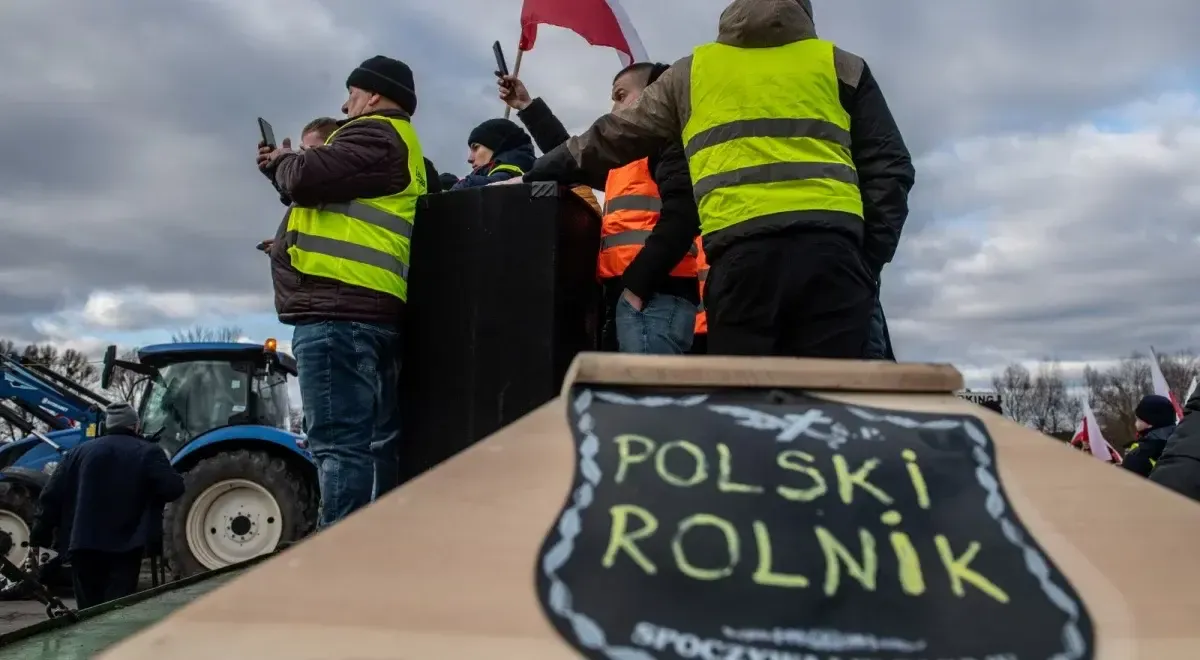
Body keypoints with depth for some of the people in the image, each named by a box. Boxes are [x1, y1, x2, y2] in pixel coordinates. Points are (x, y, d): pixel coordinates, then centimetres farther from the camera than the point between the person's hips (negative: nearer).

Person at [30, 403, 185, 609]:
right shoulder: (148, 452, 0)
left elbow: (51, 496, 6)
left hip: (83, 544, 3)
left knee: (89, 611, 13)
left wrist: (39, 538, 10)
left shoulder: (80, 451, 11)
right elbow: (173, 489, -11)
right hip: (126, 545, -3)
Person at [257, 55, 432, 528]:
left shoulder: (375, 135, -1)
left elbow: (307, 177, -13)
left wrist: (282, 163, 8)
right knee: (371, 444, 7)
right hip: (369, 311, 10)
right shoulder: (396, 147, 30)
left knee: (340, 446, -13)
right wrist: (285, 168, 26)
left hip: (338, 310, -10)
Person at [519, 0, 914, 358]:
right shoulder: (840, 64, 23)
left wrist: (535, 175, 42)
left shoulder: (692, 71, 24)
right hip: (831, 247, 1)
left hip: (740, 250, 0)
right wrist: (871, 258, 14)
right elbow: (888, 165, 15)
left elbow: (609, 140, 30)